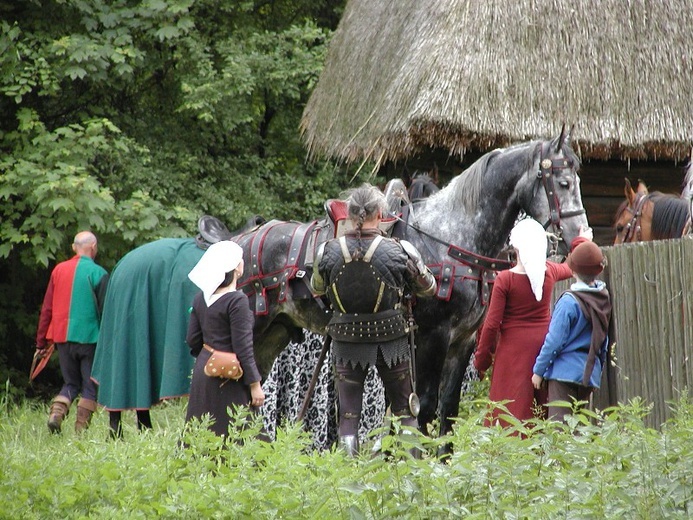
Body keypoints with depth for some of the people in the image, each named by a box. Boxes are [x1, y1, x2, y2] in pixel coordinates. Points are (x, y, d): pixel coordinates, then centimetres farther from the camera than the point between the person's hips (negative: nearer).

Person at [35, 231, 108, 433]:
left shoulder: (59, 270, 6)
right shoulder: (98, 273, -7)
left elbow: (47, 308, 7)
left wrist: (41, 342, 11)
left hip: (62, 337, 4)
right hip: (89, 338, -4)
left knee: (70, 383, 15)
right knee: (90, 386, 5)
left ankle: (56, 411, -10)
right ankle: (81, 428, -4)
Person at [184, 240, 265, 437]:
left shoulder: (201, 297, 5)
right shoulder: (237, 301, -17)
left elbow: (192, 340, 10)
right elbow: (242, 347, -18)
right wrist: (255, 384, -12)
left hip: (203, 370, 8)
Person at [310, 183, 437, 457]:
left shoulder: (328, 252, -8)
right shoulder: (398, 251, -13)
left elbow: (317, 290, 11)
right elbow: (428, 288, 3)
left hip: (347, 340, 1)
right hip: (391, 340, -1)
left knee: (348, 412, 8)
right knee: (404, 411, 14)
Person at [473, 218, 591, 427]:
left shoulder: (505, 279, -13)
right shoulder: (549, 272, 0)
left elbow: (492, 323, -11)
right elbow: (572, 267, 25)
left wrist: (481, 359, 0)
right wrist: (582, 242, 45)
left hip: (514, 349, -4)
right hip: (544, 344, 4)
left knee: (513, 408, -3)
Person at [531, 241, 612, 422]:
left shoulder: (569, 301, -14)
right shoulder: (603, 299, 5)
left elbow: (554, 340, -13)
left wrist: (538, 370, -4)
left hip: (565, 371, -6)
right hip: (590, 372, 6)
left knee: (559, 422, -6)